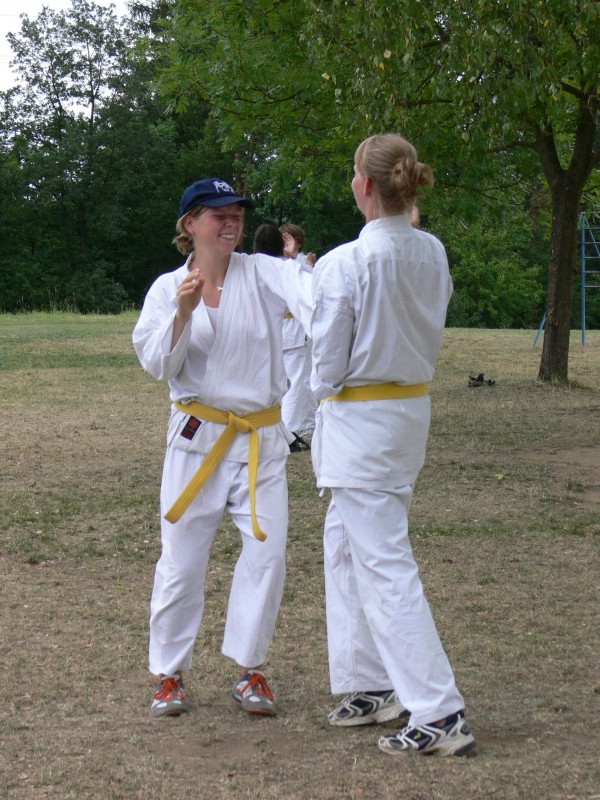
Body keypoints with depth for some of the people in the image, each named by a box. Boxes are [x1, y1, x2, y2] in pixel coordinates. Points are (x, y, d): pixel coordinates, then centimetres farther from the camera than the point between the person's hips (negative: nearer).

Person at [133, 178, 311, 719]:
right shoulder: (168, 288, 3)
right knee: (182, 557, 1)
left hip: (262, 436, 1)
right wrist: (183, 313, -20)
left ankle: (250, 670, 12)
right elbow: (157, 364, -5)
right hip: (197, 435, 0)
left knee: (267, 550, -5)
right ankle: (170, 674, 18)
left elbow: (305, 287, -23)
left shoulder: (262, 274, -1)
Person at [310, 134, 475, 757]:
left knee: (383, 563, -3)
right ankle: (373, 684, 28)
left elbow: (329, 364, -14)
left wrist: (323, 391, 7)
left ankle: (440, 714, -2)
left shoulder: (345, 264, -19)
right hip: (414, 407, 8)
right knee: (344, 539, 21)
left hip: (360, 421, -8)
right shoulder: (434, 255, 1)